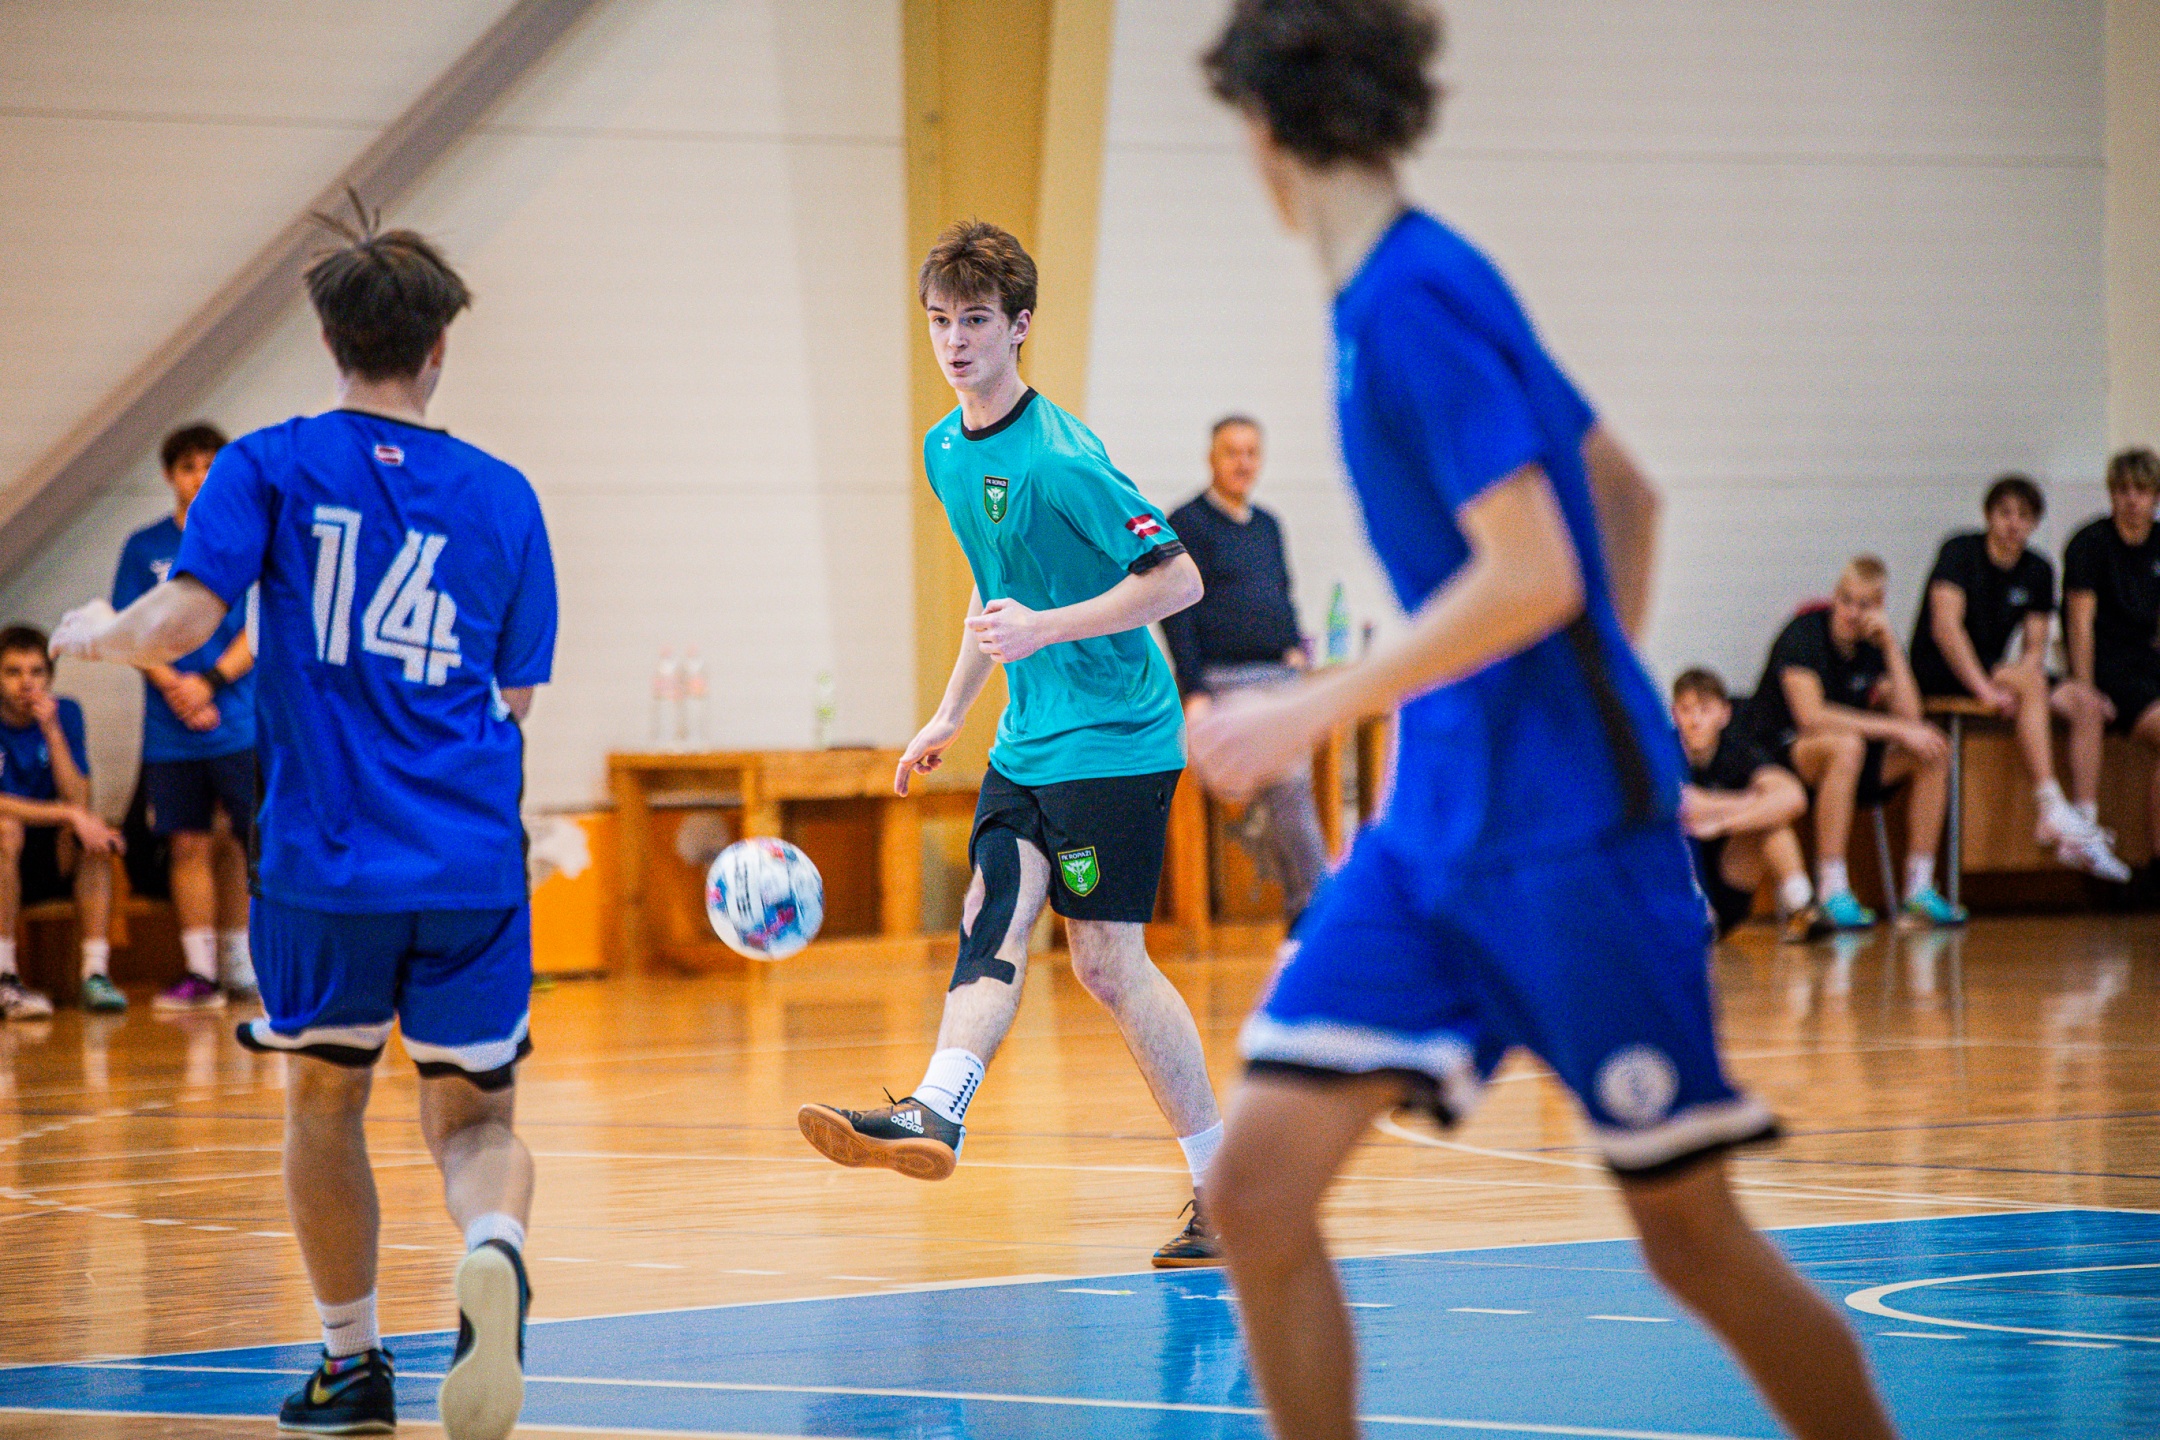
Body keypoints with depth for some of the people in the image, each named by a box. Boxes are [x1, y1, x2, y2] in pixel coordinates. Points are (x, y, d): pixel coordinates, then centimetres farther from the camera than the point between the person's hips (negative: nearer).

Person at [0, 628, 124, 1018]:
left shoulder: (65, 714, 0)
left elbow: (80, 802, -12)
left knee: (95, 837, -25)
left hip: (53, 863, 3)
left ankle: (96, 972, -26)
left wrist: (51, 729, -19)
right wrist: (67, 814, -27)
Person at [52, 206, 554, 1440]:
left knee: (325, 1105, 20)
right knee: (473, 1119, 9)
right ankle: (497, 1251, -24)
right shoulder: (501, 495, 7)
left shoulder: (269, 467, 0)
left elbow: (181, 623, -12)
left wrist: (97, 634, 9)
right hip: (473, 870, 1)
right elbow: (517, 694, 13)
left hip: (324, 864, -1)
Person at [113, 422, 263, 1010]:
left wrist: (210, 682, -13)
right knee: (189, 846, 4)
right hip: (171, 731, 2)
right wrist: (176, 689, -10)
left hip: (242, 724, -2)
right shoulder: (144, 548, 8)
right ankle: (201, 973, 8)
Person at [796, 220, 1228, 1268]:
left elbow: (1179, 579, -20)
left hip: (1114, 736, -8)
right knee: (992, 918, -9)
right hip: (1028, 738, 8)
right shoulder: (946, 451, 9)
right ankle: (937, 1113, -24)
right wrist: (951, 711, 24)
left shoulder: (1059, 458, -18)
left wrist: (1047, 628, -26)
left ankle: (1225, 1184, 4)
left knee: (1107, 957, -6)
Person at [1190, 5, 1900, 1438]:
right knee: (1258, 1184, -3)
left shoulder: (1417, 297, -15)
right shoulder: (1395, 291, 12)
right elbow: (1627, 492, 22)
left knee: (1692, 1232, 1)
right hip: (1433, 831, 8)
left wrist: (1311, 711, -19)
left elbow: (1535, 577, -22)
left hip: (1567, 834, -8)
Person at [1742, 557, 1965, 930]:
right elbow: (1811, 716, -28)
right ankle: (1832, 893, -37)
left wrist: (1891, 644, -15)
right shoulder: (1804, 634, -15)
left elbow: (1910, 717, -9)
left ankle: (1919, 889, -11)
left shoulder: (1875, 645, 3)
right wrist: (1896, 729, -27)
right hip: (1778, 753, -7)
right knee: (1845, 745, -38)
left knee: (1933, 750, -12)